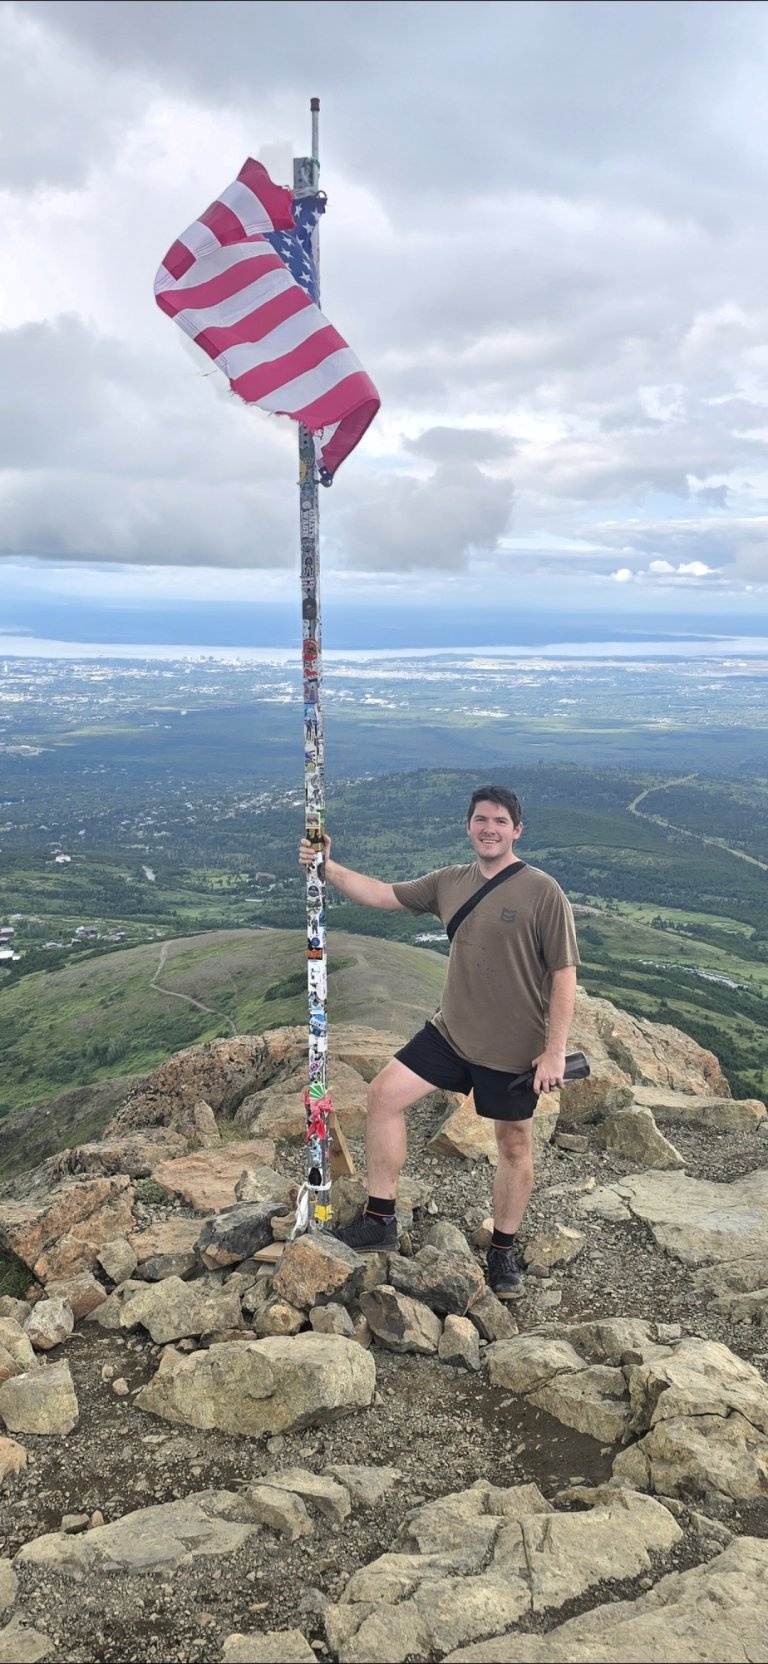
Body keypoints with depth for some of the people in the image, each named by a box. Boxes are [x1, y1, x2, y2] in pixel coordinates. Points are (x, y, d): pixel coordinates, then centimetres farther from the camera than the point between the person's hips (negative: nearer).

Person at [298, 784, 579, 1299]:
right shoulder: (450, 883, 2)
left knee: (514, 1145, 9)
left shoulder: (542, 892, -15)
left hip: (515, 1048, -5)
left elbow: (564, 975, -14)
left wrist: (555, 1051, -17)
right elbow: (382, 894, 11)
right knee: (385, 1093, -2)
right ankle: (381, 1220, 11)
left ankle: (504, 1252, 30)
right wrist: (328, 867, 0)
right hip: (451, 1032, 5)